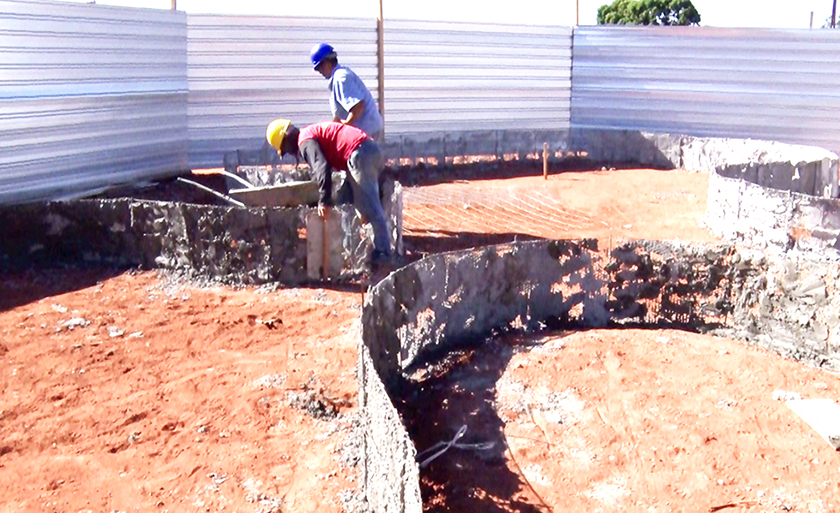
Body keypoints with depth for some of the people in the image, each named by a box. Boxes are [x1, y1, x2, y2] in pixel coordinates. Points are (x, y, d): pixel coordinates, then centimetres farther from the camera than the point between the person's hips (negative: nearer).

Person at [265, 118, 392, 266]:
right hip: (373, 148, 10)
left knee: (369, 206, -8)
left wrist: (324, 201, -11)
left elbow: (321, 169, -15)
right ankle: (382, 248, 18)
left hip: (360, 154, -10)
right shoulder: (315, 131, 29)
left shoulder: (305, 140, -2)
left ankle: (382, 253, -8)